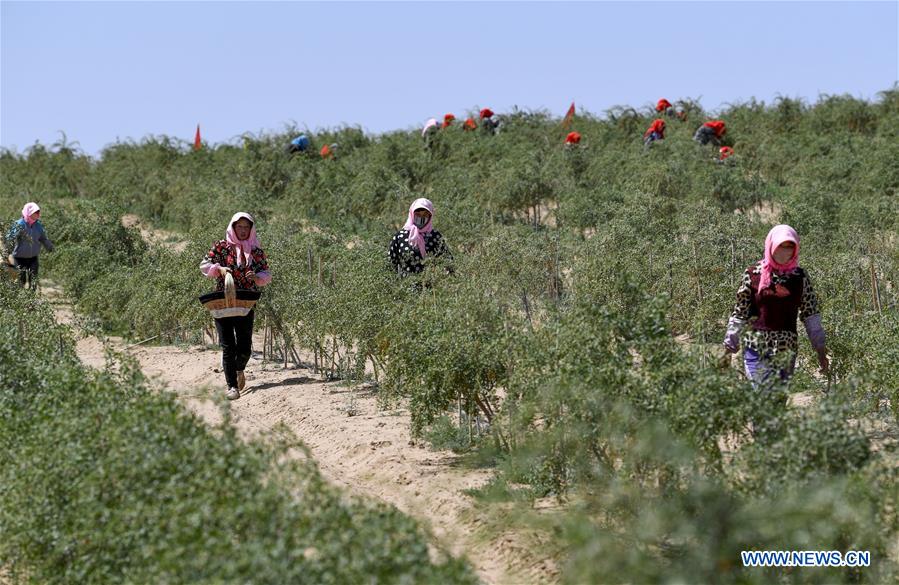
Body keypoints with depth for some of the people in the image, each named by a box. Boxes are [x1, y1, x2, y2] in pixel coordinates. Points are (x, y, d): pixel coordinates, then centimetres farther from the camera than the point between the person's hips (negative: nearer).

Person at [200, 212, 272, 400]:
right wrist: (219, 268, -17)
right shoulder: (221, 246, 2)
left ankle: (239, 370, 36)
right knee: (228, 347, -6)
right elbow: (204, 266, 1)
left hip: (246, 305, 2)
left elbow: (267, 275, 9)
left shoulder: (257, 252, 7)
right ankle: (232, 386, -1)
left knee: (244, 348, 3)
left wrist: (257, 277, -12)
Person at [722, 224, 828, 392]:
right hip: (756, 346, -1)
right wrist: (728, 350, 4)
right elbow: (739, 314, 6)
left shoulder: (800, 277, 6)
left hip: (787, 349, 2)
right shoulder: (753, 274, 2)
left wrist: (821, 352, 7)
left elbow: (811, 315, 9)